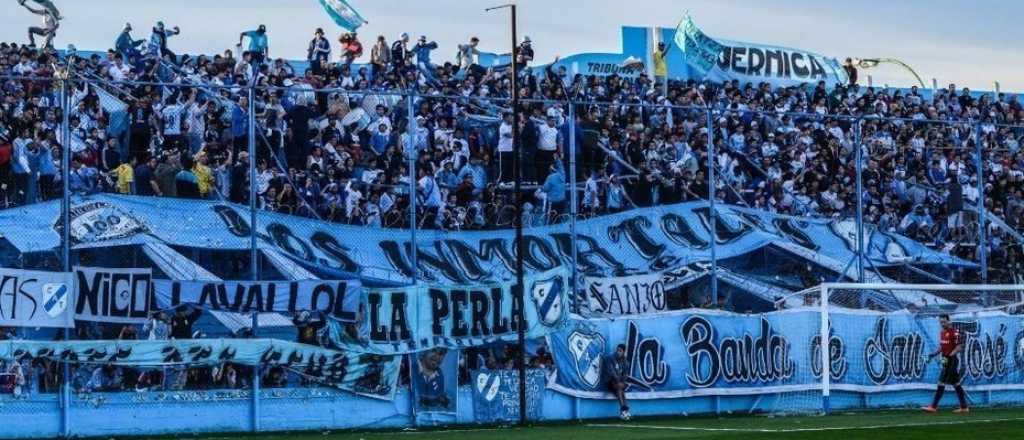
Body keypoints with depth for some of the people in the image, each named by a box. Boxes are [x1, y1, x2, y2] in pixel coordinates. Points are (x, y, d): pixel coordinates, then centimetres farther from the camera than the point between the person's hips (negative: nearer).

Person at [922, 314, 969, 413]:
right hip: (946, 361, 9)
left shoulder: (954, 332, -14)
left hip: (952, 360, -9)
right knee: (956, 383, 11)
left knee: (941, 382, -10)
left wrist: (949, 355, -26)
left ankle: (934, 406, -9)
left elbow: (959, 347, -17)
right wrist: (935, 353, 8)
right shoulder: (942, 333, 14)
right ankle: (964, 407, 14)